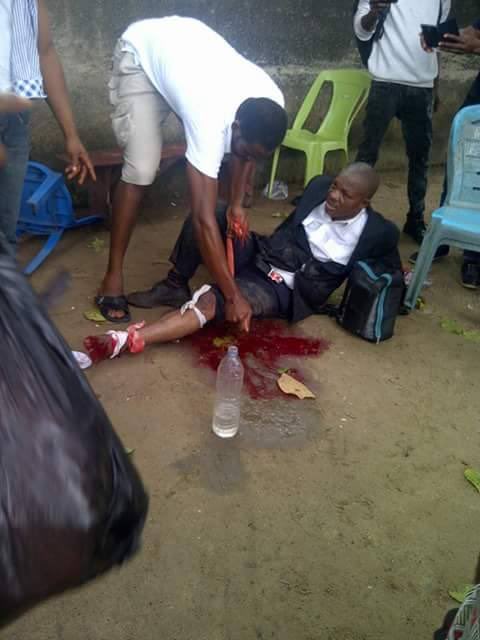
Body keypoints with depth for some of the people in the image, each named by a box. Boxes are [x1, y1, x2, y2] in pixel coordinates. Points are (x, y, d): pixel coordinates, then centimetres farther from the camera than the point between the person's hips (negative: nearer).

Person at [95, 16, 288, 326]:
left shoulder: (271, 102, -25)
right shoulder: (211, 119, -43)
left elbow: (248, 152, 0)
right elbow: (204, 219, -42)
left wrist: (237, 203, -8)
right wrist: (233, 295, -38)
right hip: (142, 52, -6)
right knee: (141, 171, -17)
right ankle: (113, 277, -5)